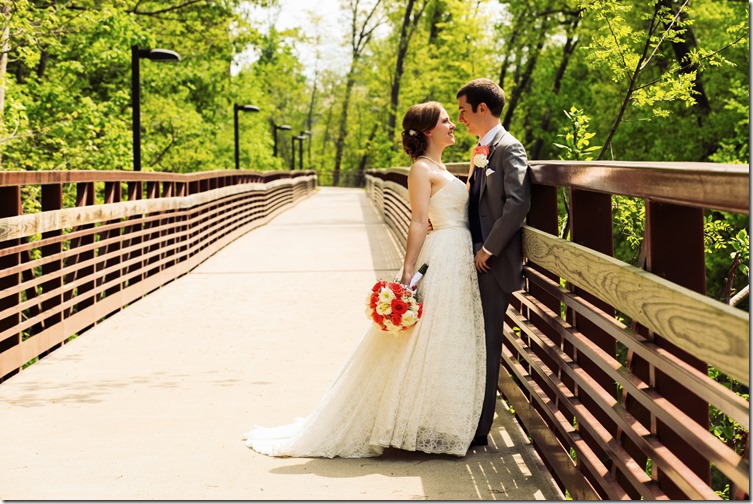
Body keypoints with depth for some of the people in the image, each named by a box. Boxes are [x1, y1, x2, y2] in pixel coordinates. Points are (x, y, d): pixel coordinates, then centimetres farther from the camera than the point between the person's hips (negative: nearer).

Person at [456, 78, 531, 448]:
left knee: (485, 344, -3)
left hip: (493, 263, -9)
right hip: (476, 261, 9)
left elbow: (518, 202, -22)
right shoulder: (480, 151, 17)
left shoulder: (508, 148, -12)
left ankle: (479, 430, 4)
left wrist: (488, 249, -20)